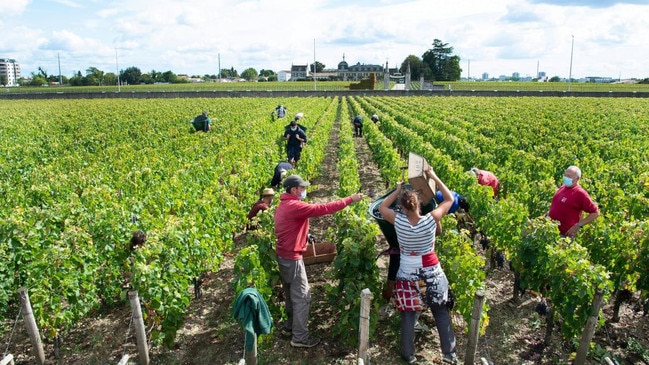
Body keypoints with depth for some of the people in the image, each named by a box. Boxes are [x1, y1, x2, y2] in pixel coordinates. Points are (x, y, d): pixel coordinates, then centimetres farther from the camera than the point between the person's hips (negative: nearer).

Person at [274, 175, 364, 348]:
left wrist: (304, 236, 8)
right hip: (292, 258, -10)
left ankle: (289, 325, 36)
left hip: (283, 255, 10)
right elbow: (322, 209, -25)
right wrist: (350, 199, -21)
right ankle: (299, 337, 7)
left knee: (291, 294, 22)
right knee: (302, 297, -1)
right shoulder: (295, 206, -22)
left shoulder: (283, 205, 9)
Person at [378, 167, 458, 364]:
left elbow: (382, 207, 3)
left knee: (408, 317, 13)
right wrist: (434, 177, -1)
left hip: (408, 276, -1)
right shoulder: (430, 220, -18)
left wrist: (397, 190, 5)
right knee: (442, 314, 17)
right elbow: (449, 199, -3)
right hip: (432, 274, 1)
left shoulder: (398, 221, -18)